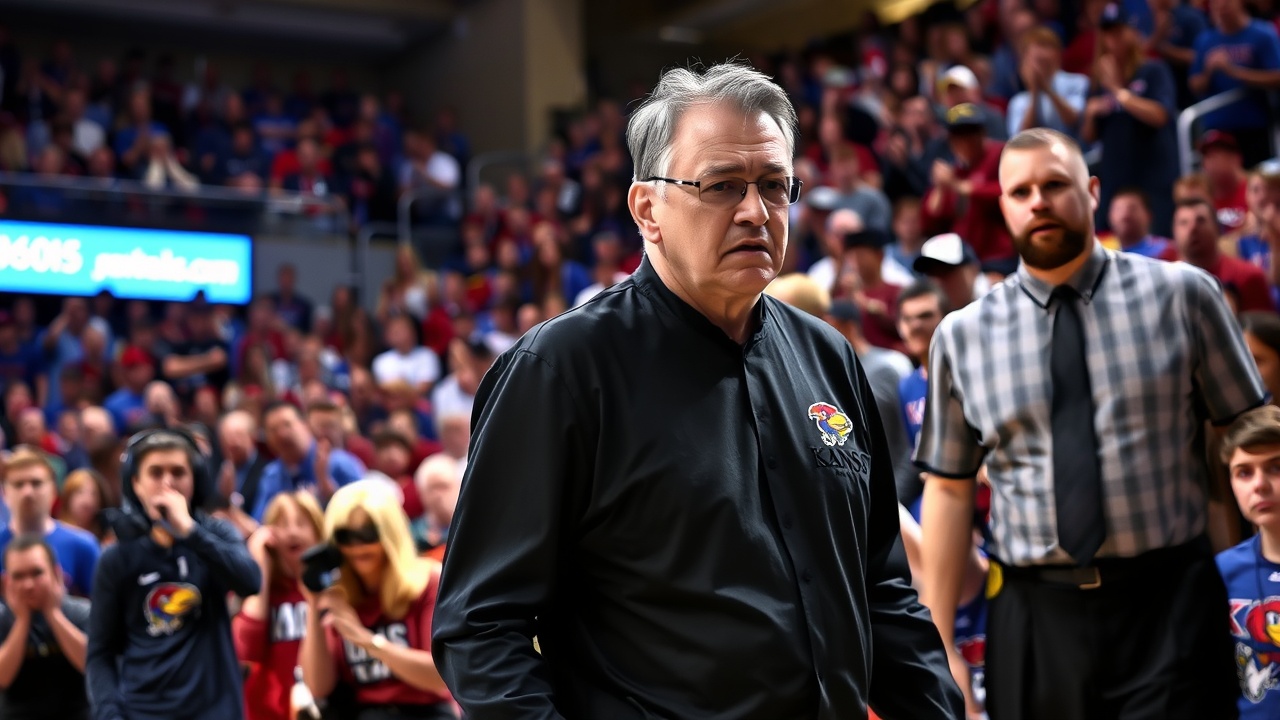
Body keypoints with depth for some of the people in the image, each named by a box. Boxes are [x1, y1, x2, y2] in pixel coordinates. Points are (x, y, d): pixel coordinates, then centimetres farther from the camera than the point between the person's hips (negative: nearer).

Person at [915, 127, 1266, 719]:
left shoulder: (1182, 295, 1)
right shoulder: (963, 335, 4)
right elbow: (949, 490, 5)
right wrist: (940, 644, 3)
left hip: (1170, 608, -1)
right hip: (1033, 617, 1)